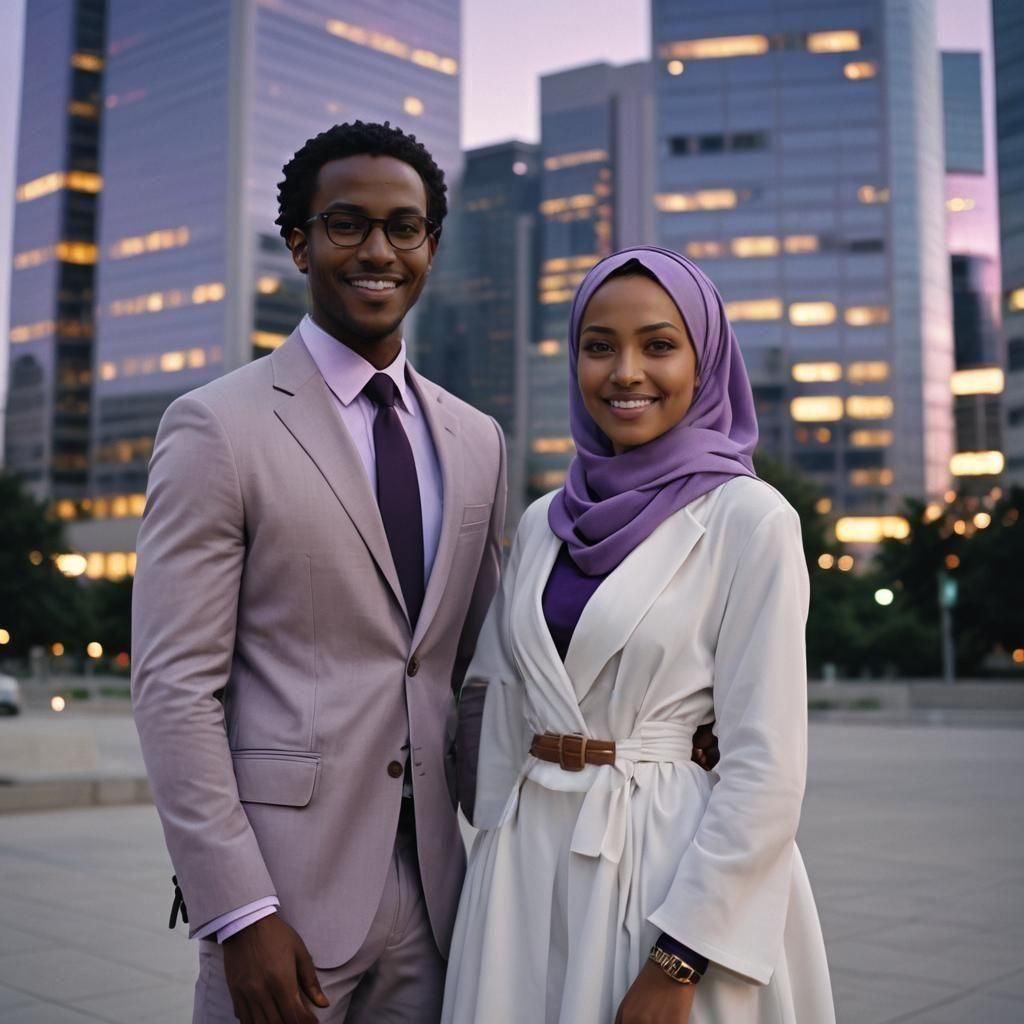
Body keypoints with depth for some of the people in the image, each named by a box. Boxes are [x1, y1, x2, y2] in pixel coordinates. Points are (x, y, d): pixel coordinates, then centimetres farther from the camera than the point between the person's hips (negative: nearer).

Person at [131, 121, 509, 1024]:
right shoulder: (218, 426, -8)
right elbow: (174, 686, -12)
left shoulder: (477, 441, 8)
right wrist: (239, 912, -15)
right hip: (286, 883, -4)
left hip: (432, 883, 5)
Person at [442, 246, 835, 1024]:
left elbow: (766, 765, -13)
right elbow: (504, 708, 11)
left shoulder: (749, 517, -10)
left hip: (669, 863, -5)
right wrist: (497, 859, 9)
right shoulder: (544, 521, 7)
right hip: (526, 862, 5)